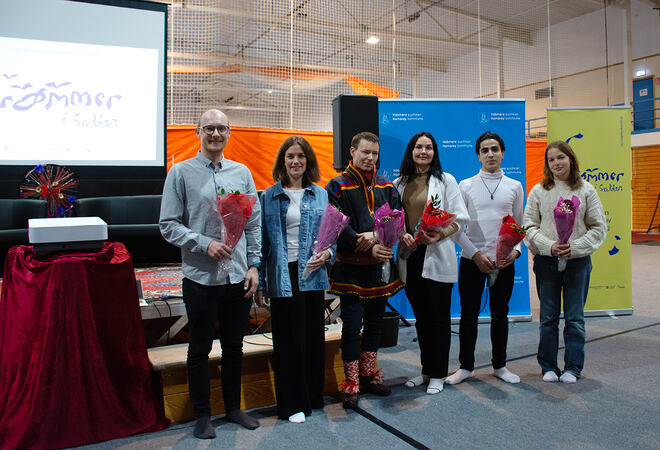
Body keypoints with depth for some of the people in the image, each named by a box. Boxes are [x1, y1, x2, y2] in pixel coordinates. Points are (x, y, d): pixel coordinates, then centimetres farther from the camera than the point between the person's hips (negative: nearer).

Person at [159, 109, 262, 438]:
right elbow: (169, 226, -4)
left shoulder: (242, 173, 8)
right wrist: (205, 244, -16)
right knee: (199, 349, 10)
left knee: (234, 347, 15)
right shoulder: (181, 172, -1)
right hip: (200, 277, -3)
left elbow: (254, 223, 8)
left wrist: (253, 266, 2)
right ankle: (202, 415, 27)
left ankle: (234, 408, 33)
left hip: (238, 277, 3)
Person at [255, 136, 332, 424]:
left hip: (313, 274, 2)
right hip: (284, 276, -2)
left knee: (314, 335, 10)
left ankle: (313, 396, 27)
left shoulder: (320, 195, 9)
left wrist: (327, 253, -10)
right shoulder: (269, 196, 3)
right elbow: (262, 241, 2)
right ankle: (292, 404, 18)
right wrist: (260, 282, -1)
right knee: (288, 339, 3)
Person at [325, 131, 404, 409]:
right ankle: (351, 384, 14)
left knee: (375, 322, 14)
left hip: (380, 265, 5)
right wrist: (368, 248, -24)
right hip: (351, 267, -4)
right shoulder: (338, 186, -3)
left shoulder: (386, 186, 11)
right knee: (352, 324, 0)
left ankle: (368, 375, 30)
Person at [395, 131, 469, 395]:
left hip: (437, 257, -4)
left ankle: (437, 375, 17)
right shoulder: (399, 184, 10)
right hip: (410, 257, 4)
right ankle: (426, 370, 28)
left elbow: (460, 217, -3)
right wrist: (401, 235, -8)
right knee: (421, 318, 13)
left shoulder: (445, 180, 0)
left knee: (439, 318, 4)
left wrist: (439, 235, -18)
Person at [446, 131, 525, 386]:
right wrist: (476, 254, -10)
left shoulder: (515, 187, 7)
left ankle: (500, 366, 27)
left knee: (500, 315, 12)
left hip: (504, 261, 2)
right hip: (472, 260, -1)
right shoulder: (466, 186, 1)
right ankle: (466, 367, 20)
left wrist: (515, 250, -7)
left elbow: (520, 225, 10)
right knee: (468, 315, 5)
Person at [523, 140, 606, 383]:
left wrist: (575, 247, -12)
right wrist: (549, 246, -14)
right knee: (548, 317, 7)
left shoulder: (586, 190, 3)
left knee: (575, 318, 6)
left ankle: (573, 367, 19)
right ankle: (548, 366, 20)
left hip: (578, 261, 0)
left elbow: (598, 227, 2)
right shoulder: (538, 191, 3)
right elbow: (529, 226, 1)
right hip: (546, 261, 0)